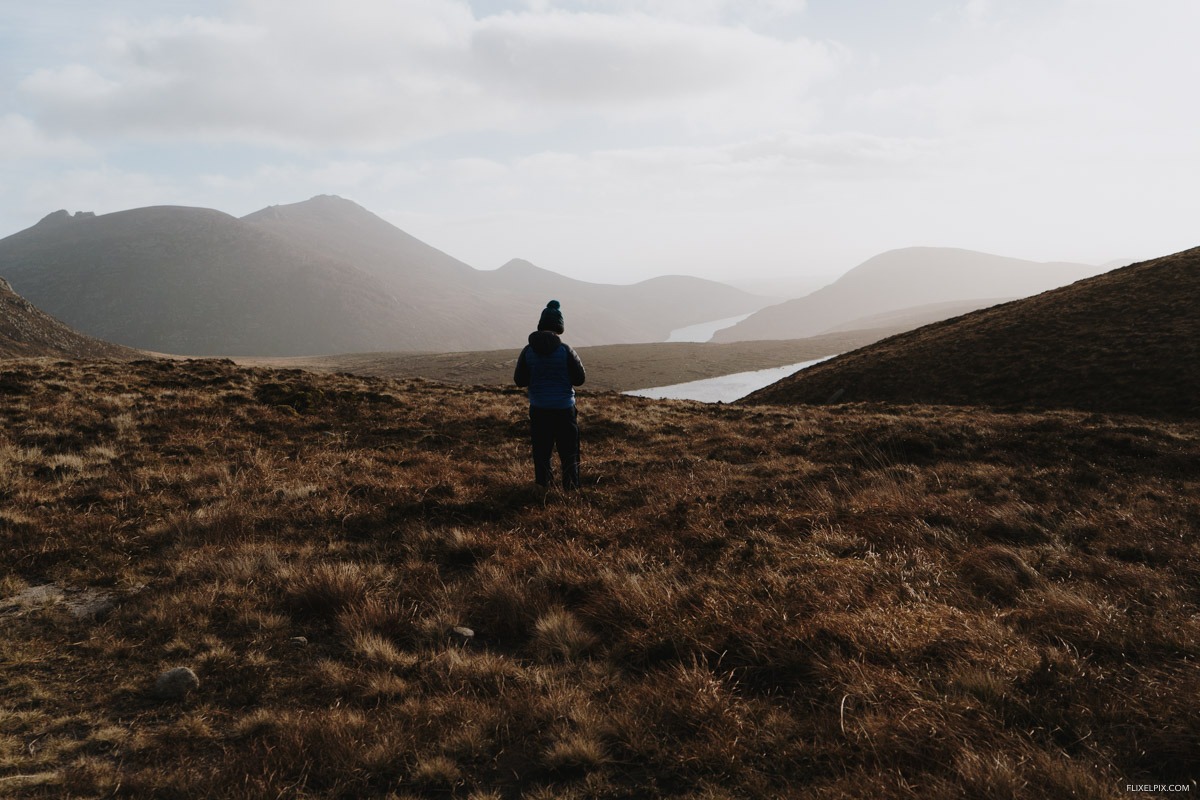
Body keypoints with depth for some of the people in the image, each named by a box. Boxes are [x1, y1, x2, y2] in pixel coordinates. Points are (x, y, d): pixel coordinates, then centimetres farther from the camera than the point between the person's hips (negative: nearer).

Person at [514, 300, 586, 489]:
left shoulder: (528, 351, -5)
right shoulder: (566, 351, -13)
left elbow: (519, 380, -1)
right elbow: (580, 379, -7)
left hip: (538, 409, 2)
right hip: (564, 408, -2)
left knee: (541, 448, 13)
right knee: (568, 449, 9)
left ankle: (543, 482, 19)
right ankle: (571, 485, 12)